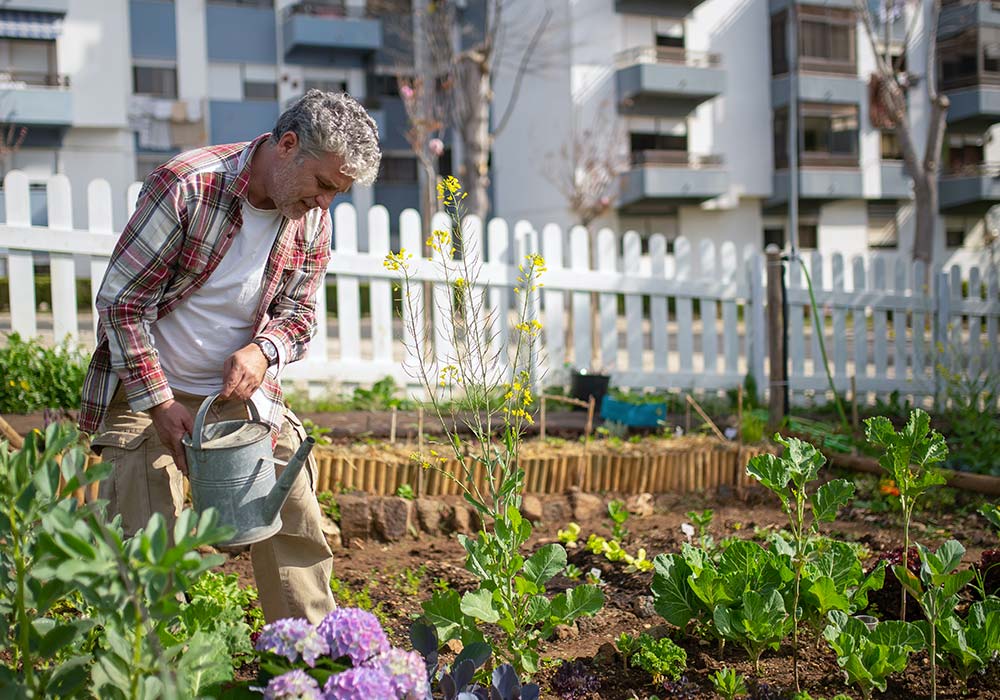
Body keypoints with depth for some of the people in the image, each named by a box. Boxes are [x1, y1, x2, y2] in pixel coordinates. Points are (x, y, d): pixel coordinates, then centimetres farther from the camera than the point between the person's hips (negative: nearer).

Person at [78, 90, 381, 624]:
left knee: (296, 526, 4)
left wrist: (263, 350, -19)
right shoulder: (187, 186, -23)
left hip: (240, 388, 5)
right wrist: (159, 402, -20)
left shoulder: (312, 218, -5)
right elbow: (121, 300, -18)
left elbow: (298, 313, 5)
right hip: (145, 388, -5)